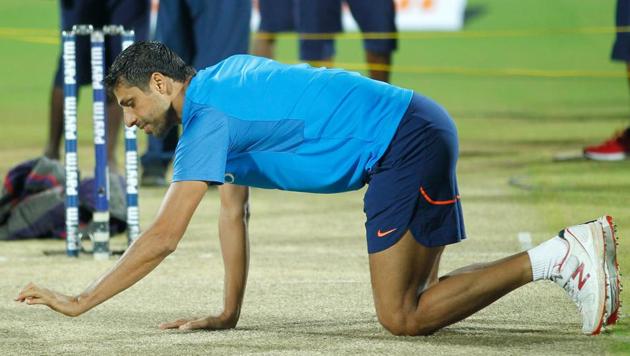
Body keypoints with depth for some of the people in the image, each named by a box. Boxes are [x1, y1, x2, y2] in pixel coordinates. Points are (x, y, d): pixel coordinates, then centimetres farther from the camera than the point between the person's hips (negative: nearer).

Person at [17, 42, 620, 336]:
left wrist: (81, 301, -9)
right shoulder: (222, 83, 18)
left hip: (405, 141, -10)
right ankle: (578, 248, 8)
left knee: (403, 317, -10)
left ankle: (554, 258, -15)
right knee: (412, 301, 12)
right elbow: (234, 214, 23)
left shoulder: (208, 117, -12)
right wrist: (227, 314, 21)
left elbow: (163, 237, -15)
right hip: (420, 128, 10)